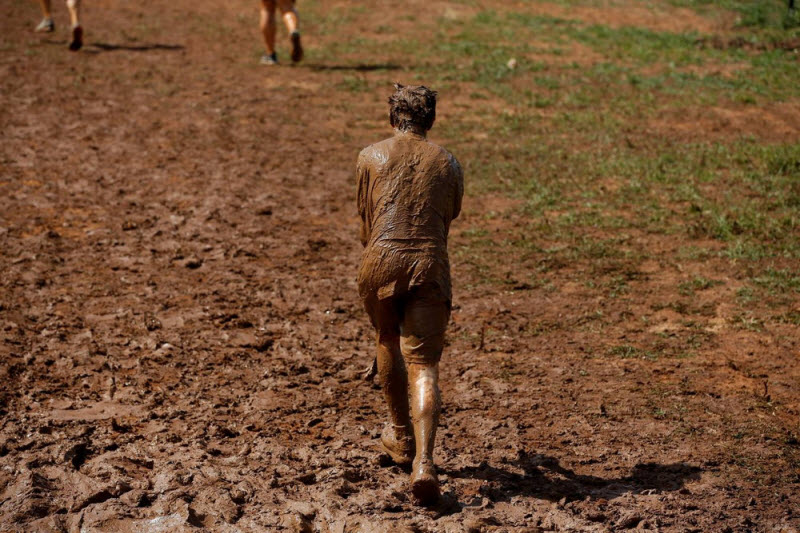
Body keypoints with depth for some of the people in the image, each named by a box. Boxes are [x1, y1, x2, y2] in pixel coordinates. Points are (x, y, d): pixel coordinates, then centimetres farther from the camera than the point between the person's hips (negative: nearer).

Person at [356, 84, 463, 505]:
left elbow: (366, 221, 15)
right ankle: (423, 462, -20)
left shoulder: (372, 157, 9)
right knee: (423, 365, -2)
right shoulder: (448, 164, 13)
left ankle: (401, 435, 40)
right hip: (430, 266, 0)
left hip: (382, 262, 0)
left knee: (389, 344, 24)